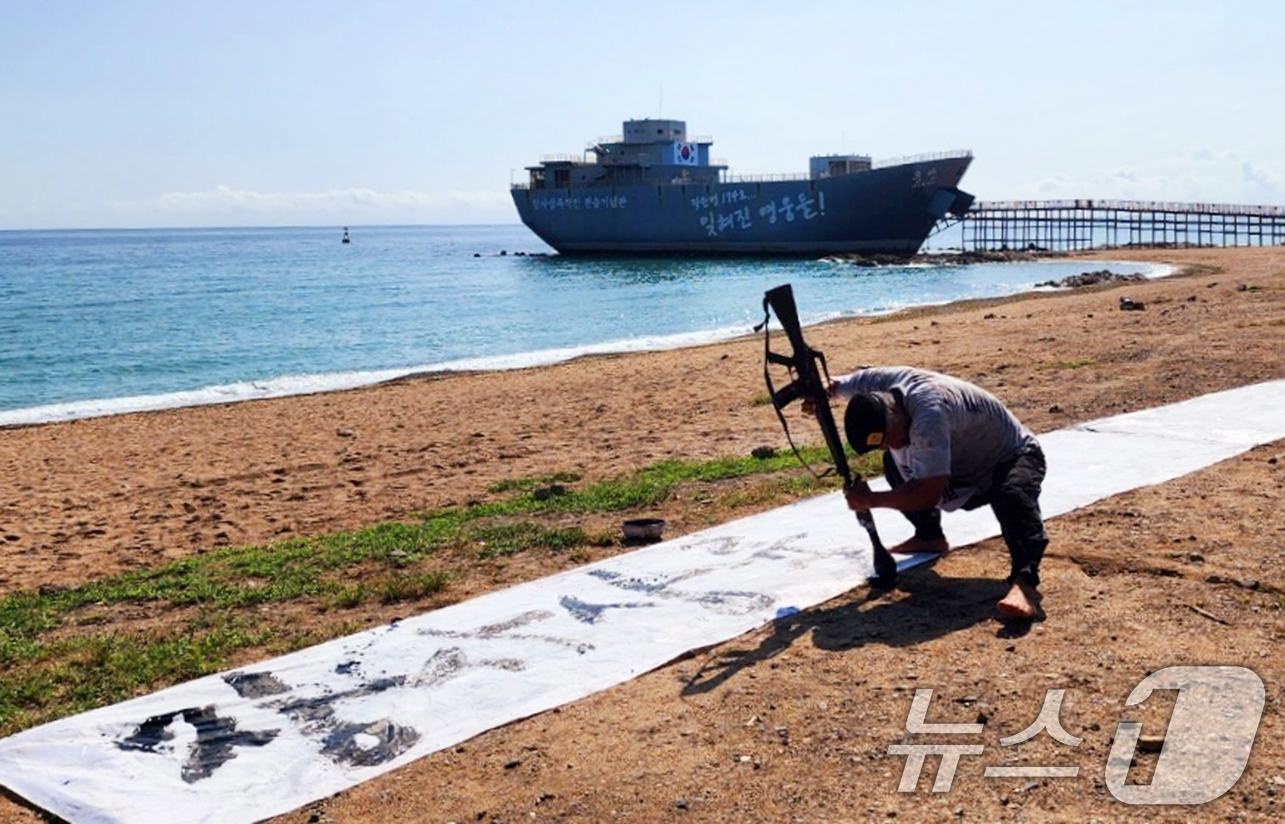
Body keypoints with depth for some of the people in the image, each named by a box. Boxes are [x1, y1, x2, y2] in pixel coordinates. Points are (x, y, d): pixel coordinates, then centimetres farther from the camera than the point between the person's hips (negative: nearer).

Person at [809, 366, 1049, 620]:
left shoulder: (929, 414, -40)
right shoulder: (880, 382, -17)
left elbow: (929, 494, -41)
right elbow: (830, 387, 3)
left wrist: (870, 500, -34)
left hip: (1014, 456, -8)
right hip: (965, 468, 8)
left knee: (1012, 495, -39)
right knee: (894, 462, 1)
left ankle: (1024, 581, -55)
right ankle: (930, 537, 15)